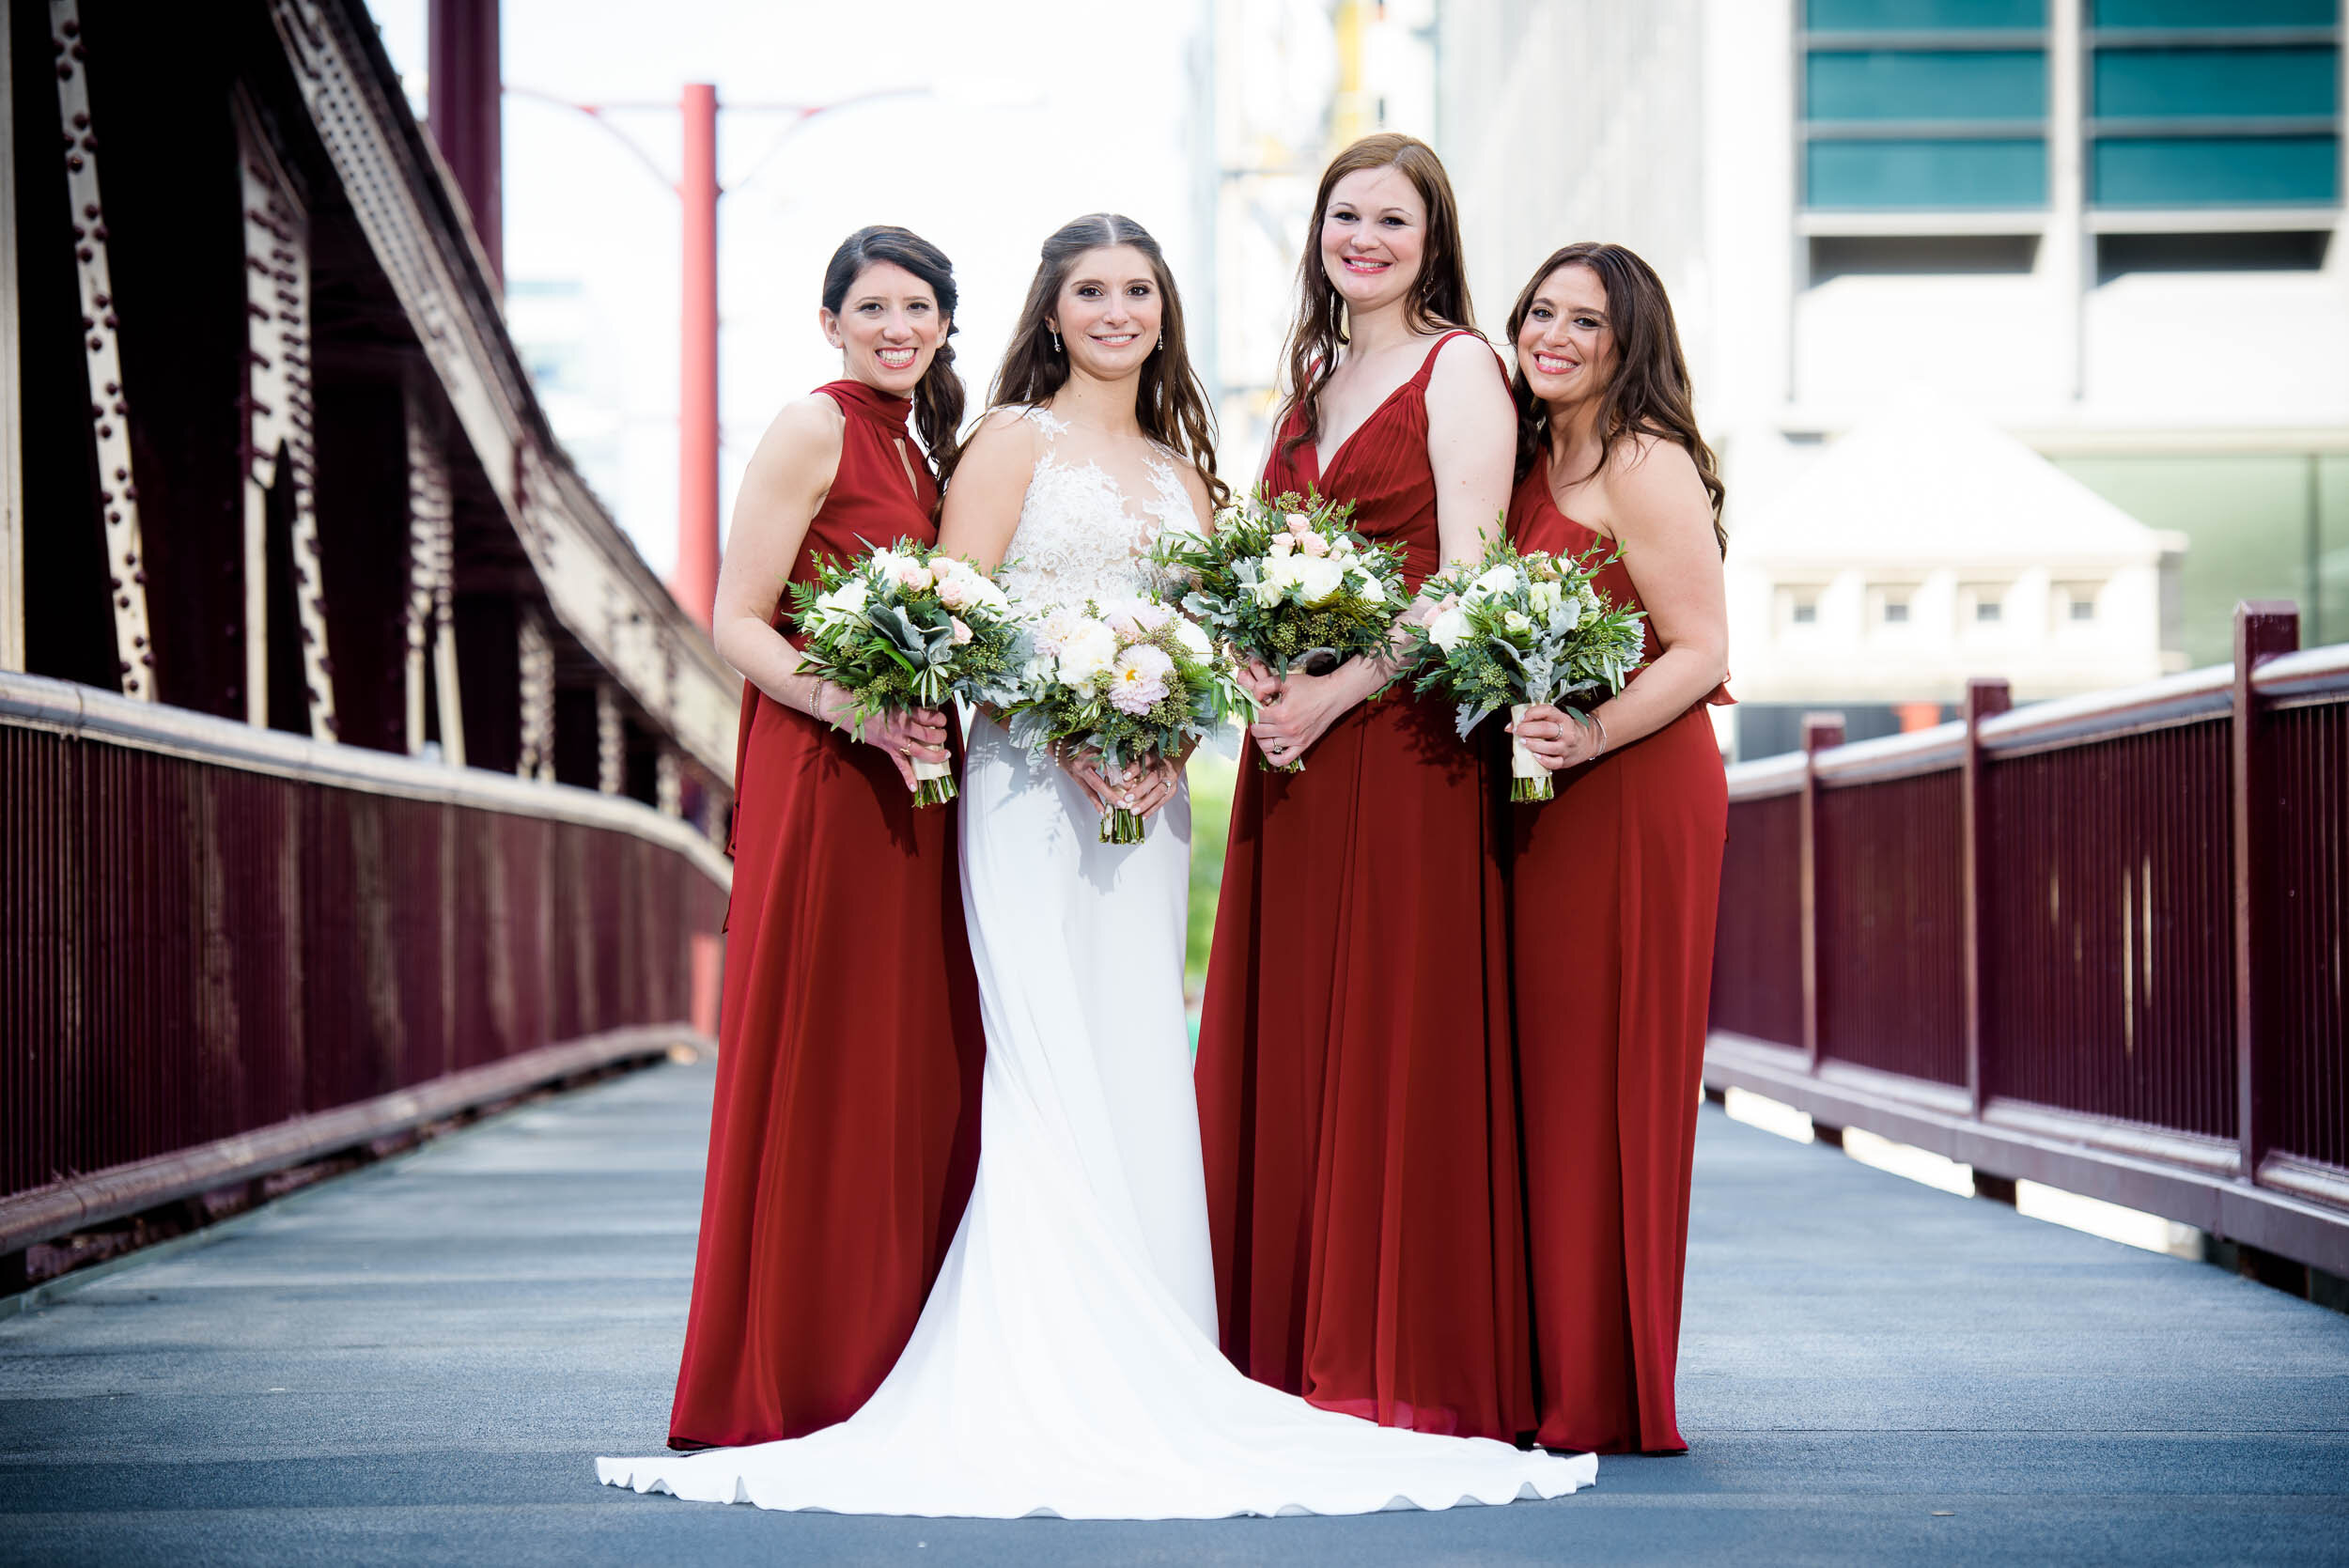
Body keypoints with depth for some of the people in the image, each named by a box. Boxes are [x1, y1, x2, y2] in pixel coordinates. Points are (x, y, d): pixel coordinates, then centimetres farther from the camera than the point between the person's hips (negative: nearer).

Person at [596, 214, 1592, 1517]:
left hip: (1147, 792, 5)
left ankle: (1142, 1378, 5)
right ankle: (1051, 1373, -10)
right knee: (1054, 1060, -11)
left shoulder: (1182, 467, 19)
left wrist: (1170, 740, -4)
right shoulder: (1014, 441, 2)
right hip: (1031, 780, -5)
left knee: (1142, 1070, 2)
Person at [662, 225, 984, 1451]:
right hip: (818, 780, -8)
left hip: (912, 783, 8)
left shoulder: (920, 452, 19)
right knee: (814, 1071, -7)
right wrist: (856, 709, -22)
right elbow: (737, 625, -10)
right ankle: (785, 1384, -2)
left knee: (915, 1068, 6)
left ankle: (889, 1373, 11)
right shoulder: (812, 432, -4)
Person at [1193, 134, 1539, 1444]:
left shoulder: (1458, 367, -4)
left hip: (1405, 742, -7)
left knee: (1397, 1037, -6)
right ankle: (1295, 1358, 11)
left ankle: (1407, 1370, 0)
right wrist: (1258, 669, -1)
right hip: (1297, 746, 7)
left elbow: (1468, 582, -12)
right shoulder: (1312, 376, 18)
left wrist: (1334, 695, -17)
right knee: (1285, 1040, 5)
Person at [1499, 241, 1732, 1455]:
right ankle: (1549, 1382, 12)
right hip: (1542, 801, 8)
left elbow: (1701, 652, -14)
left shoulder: (1644, 464, -8)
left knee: (1603, 1079, -5)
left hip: (1630, 796, -8)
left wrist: (1587, 736, -24)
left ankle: (1607, 1395, 0)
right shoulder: (1535, 461, 17)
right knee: (1541, 1078, 7)